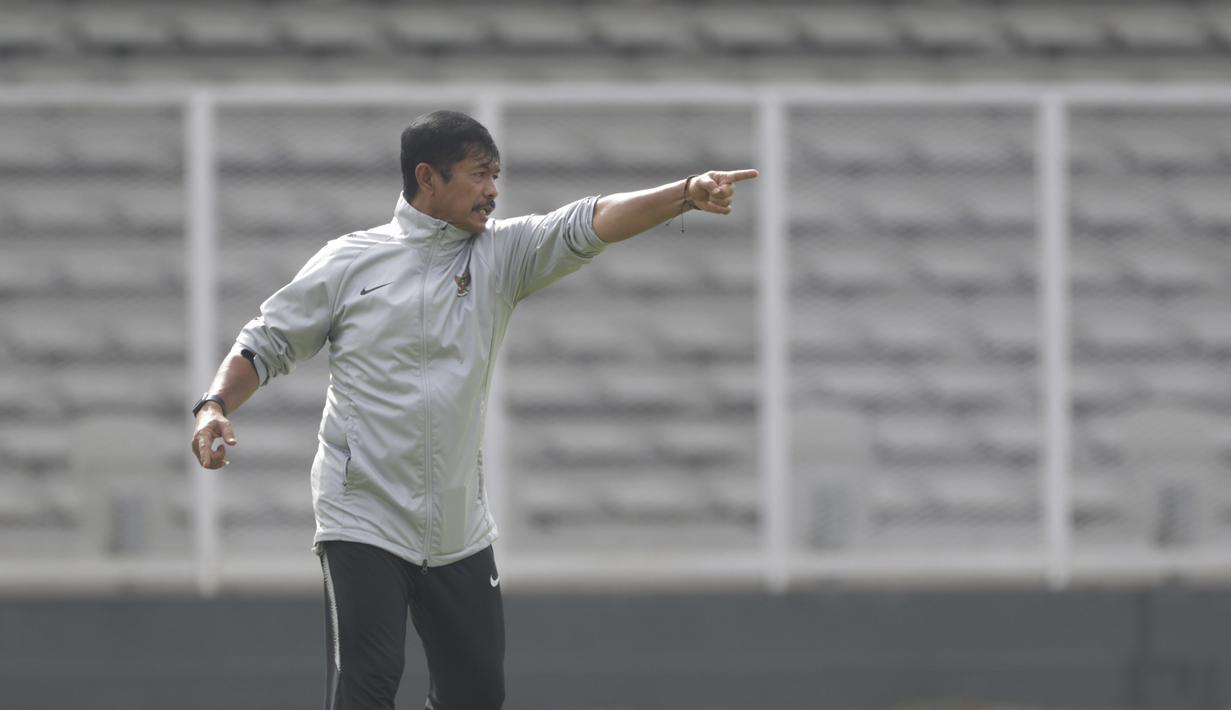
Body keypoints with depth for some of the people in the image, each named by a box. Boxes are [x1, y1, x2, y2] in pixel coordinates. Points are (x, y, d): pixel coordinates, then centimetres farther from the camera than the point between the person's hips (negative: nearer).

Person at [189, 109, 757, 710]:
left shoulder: (500, 255, 7)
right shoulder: (351, 261, 1)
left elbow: (589, 225, -7)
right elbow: (266, 345, 7)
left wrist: (687, 194, -22)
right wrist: (215, 407, -10)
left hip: (459, 528, 4)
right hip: (363, 519, -4)